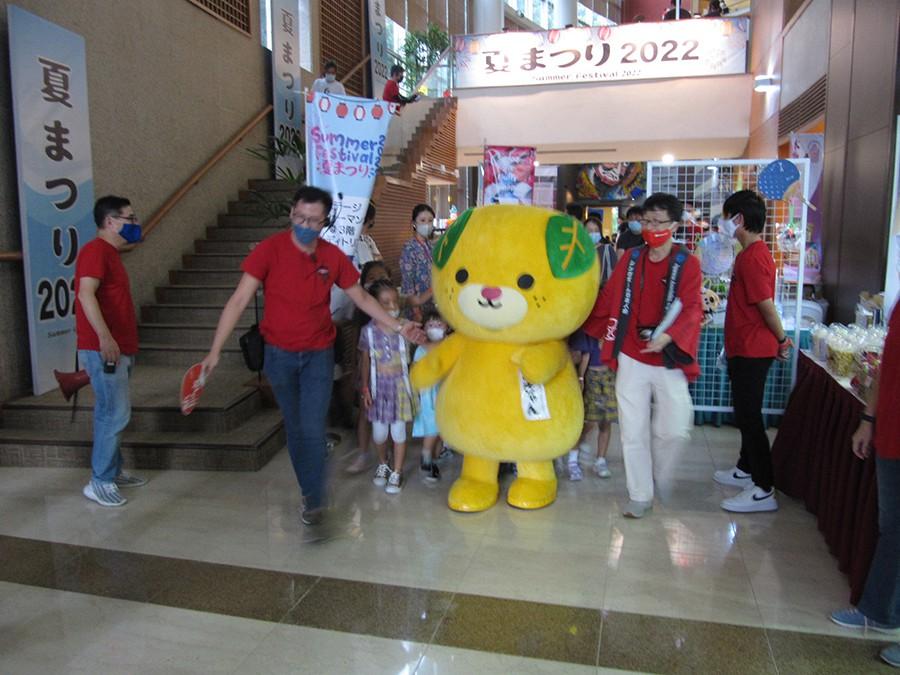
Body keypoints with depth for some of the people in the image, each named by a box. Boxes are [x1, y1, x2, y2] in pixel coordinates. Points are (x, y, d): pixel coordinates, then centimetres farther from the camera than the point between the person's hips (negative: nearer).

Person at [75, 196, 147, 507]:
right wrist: (104, 337, -32)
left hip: (119, 348, 10)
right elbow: (86, 294, -25)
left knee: (112, 413, 15)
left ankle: (113, 471, 25)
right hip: (103, 349, -10)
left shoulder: (110, 253, 18)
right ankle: (99, 482, 1)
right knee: (115, 414, -8)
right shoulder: (95, 250, -12)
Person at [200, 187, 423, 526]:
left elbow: (362, 298, 5)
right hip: (279, 355, 0)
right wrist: (215, 350, -17)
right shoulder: (270, 249, -13)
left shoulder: (333, 257, -7)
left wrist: (398, 327, 0)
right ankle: (309, 490, 32)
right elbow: (239, 300, -13)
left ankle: (314, 499, 13)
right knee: (295, 428, 13)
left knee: (313, 429, -4)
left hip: (318, 355, 0)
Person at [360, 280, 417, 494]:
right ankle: (383, 465, 38)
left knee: (398, 431, 6)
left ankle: (397, 473, 22)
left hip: (399, 384, -1)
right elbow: (365, 361, 1)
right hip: (378, 385, 1)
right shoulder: (368, 331, -6)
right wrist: (365, 389, -1)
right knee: (379, 432, 10)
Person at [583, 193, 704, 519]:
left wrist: (668, 336, -28)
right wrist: (595, 332, 14)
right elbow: (608, 299, 12)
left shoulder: (687, 263, -2)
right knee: (633, 431, 5)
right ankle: (640, 495, 20)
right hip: (631, 358, 2)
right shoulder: (631, 259, 7)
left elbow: (692, 309, -12)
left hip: (668, 360, -2)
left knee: (675, 429, -6)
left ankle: (651, 476, 25)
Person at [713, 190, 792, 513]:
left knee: (748, 416, -5)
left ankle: (764, 491, 3)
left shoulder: (752, 257, -20)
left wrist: (782, 340, -8)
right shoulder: (753, 252, 12)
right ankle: (746, 469, 35)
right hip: (744, 348, 10)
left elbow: (766, 304, -20)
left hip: (751, 350, -10)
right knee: (746, 413, 20)